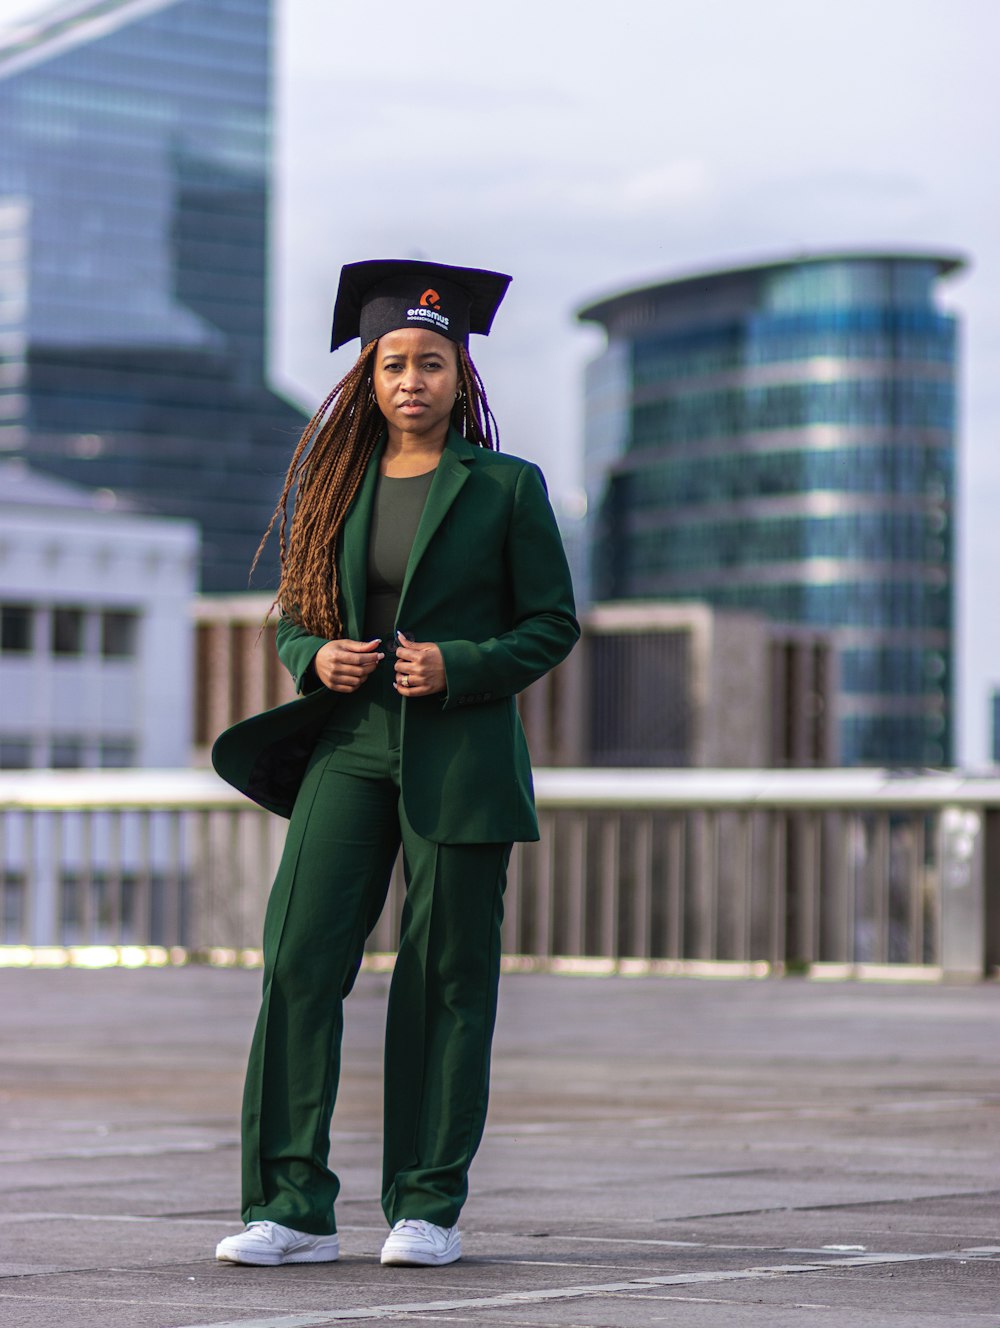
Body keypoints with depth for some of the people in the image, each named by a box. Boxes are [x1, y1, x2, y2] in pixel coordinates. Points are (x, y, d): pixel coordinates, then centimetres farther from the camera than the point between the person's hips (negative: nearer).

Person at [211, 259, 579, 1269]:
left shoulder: (506, 487, 2)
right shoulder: (337, 486, 11)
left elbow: (553, 623, 3)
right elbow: (293, 618, 18)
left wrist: (457, 667, -13)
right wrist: (317, 659, -5)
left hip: (460, 757, -3)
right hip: (350, 743, 3)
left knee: (446, 978, 0)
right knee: (298, 956, -8)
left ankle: (427, 1207, 10)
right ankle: (294, 1205, -4)